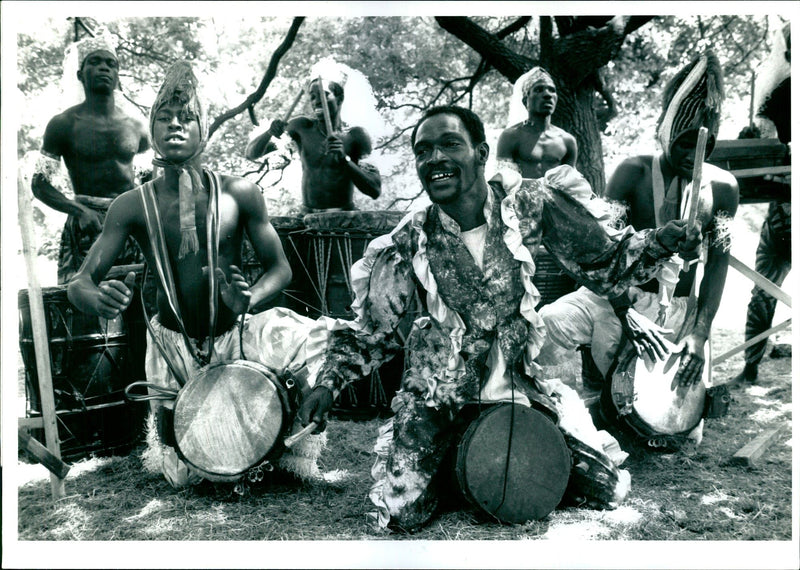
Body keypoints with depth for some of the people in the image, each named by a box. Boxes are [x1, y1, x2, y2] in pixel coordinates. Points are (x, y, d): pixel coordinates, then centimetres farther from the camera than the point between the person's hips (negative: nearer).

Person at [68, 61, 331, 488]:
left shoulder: (239, 194, -11)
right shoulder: (132, 205, -10)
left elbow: (279, 267, -6)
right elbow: (80, 281, -12)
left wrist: (248, 299, -29)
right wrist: (97, 298, -37)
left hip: (236, 334, 0)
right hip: (173, 344, 0)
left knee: (317, 342, -26)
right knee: (182, 474, 7)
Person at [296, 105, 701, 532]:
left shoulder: (526, 205, -11)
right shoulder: (408, 245, -11)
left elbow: (605, 264, -2)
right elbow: (369, 333, -1)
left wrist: (660, 241, -19)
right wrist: (328, 383, -14)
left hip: (521, 385, 1)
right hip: (438, 398, -1)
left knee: (606, 489, 0)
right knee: (401, 515, -12)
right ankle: (452, 468, 23)